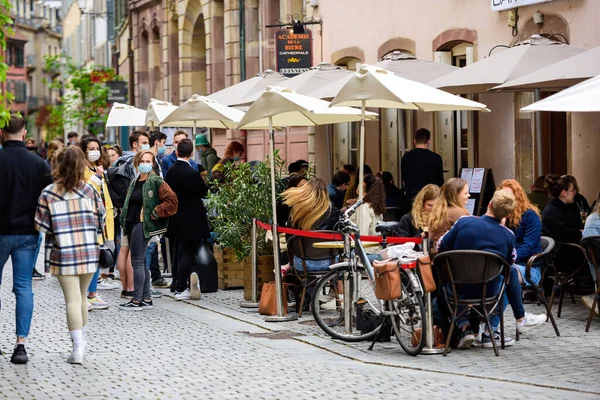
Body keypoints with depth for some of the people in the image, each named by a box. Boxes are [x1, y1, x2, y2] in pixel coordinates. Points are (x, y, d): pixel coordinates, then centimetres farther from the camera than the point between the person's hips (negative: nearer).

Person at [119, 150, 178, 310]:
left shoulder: (156, 181, -7)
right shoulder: (134, 182, 17)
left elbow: (171, 201, -14)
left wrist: (155, 214, -14)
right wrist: (124, 221, 15)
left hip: (143, 225, -9)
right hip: (132, 224, 9)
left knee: (137, 261, -10)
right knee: (141, 262, 10)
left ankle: (137, 300, -8)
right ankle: (146, 298, 14)